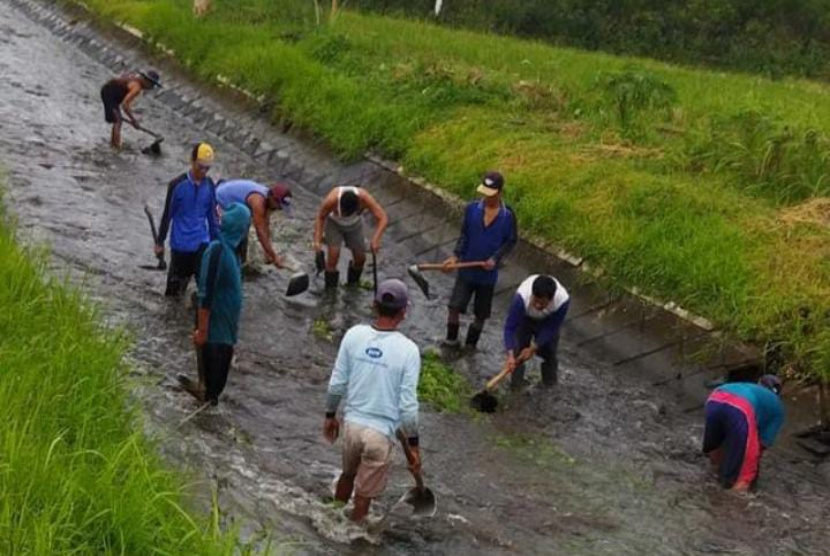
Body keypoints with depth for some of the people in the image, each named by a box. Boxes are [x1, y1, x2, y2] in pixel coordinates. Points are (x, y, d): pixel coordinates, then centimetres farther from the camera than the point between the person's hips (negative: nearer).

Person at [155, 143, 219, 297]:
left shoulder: (209, 185, -1)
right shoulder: (178, 185, -12)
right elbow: (167, 215, -4)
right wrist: (160, 242, 1)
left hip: (201, 242, 2)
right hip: (180, 243, -2)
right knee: (178, 276, 12)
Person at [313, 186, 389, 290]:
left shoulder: (364, 198, -39)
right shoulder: (331, 200, -40)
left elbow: (383, 218, -38)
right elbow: (320, 218, -21)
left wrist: (376, 239, -52)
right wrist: (317, 241, -30)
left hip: (355, 224, 2)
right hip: (334, 223, -2)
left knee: (360, 257, 1)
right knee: (333, 254, -18)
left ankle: (353, 281, 32)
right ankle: (330, 288, 0)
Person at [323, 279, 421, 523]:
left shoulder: (354, 335, -9)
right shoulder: (408, 350, -18)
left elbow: (337, 384, -1)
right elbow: (408, 405, -15)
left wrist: (330, 415, 16)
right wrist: (413, 445, -4)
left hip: (352, 423, 4)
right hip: (381, 433, -4)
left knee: (348, 474, 30)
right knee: (364, 494, 13)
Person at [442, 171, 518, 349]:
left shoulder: (507, 216, -13)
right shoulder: (472, 209, -8)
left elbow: (511, 241, -3)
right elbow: (464, 235, 1)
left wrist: (495, 258, -16)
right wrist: (455, 256, -10)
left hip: (488, 273, -1)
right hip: (466, 269, 1)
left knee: (481, 314, 12)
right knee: (455, 307, -4)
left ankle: (470, 345, 32)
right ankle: (451, 340, 18)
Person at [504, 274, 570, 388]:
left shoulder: (562, 300, -41)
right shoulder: (522, 297, -44)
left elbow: (551, 328, -26)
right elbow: (510, 327, -38)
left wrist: (533, 348, -30)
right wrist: (510, 355, -48)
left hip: (548, 321, 1)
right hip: (525, 319, -1)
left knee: (549, 352, 3)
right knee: (519, 350, -7)